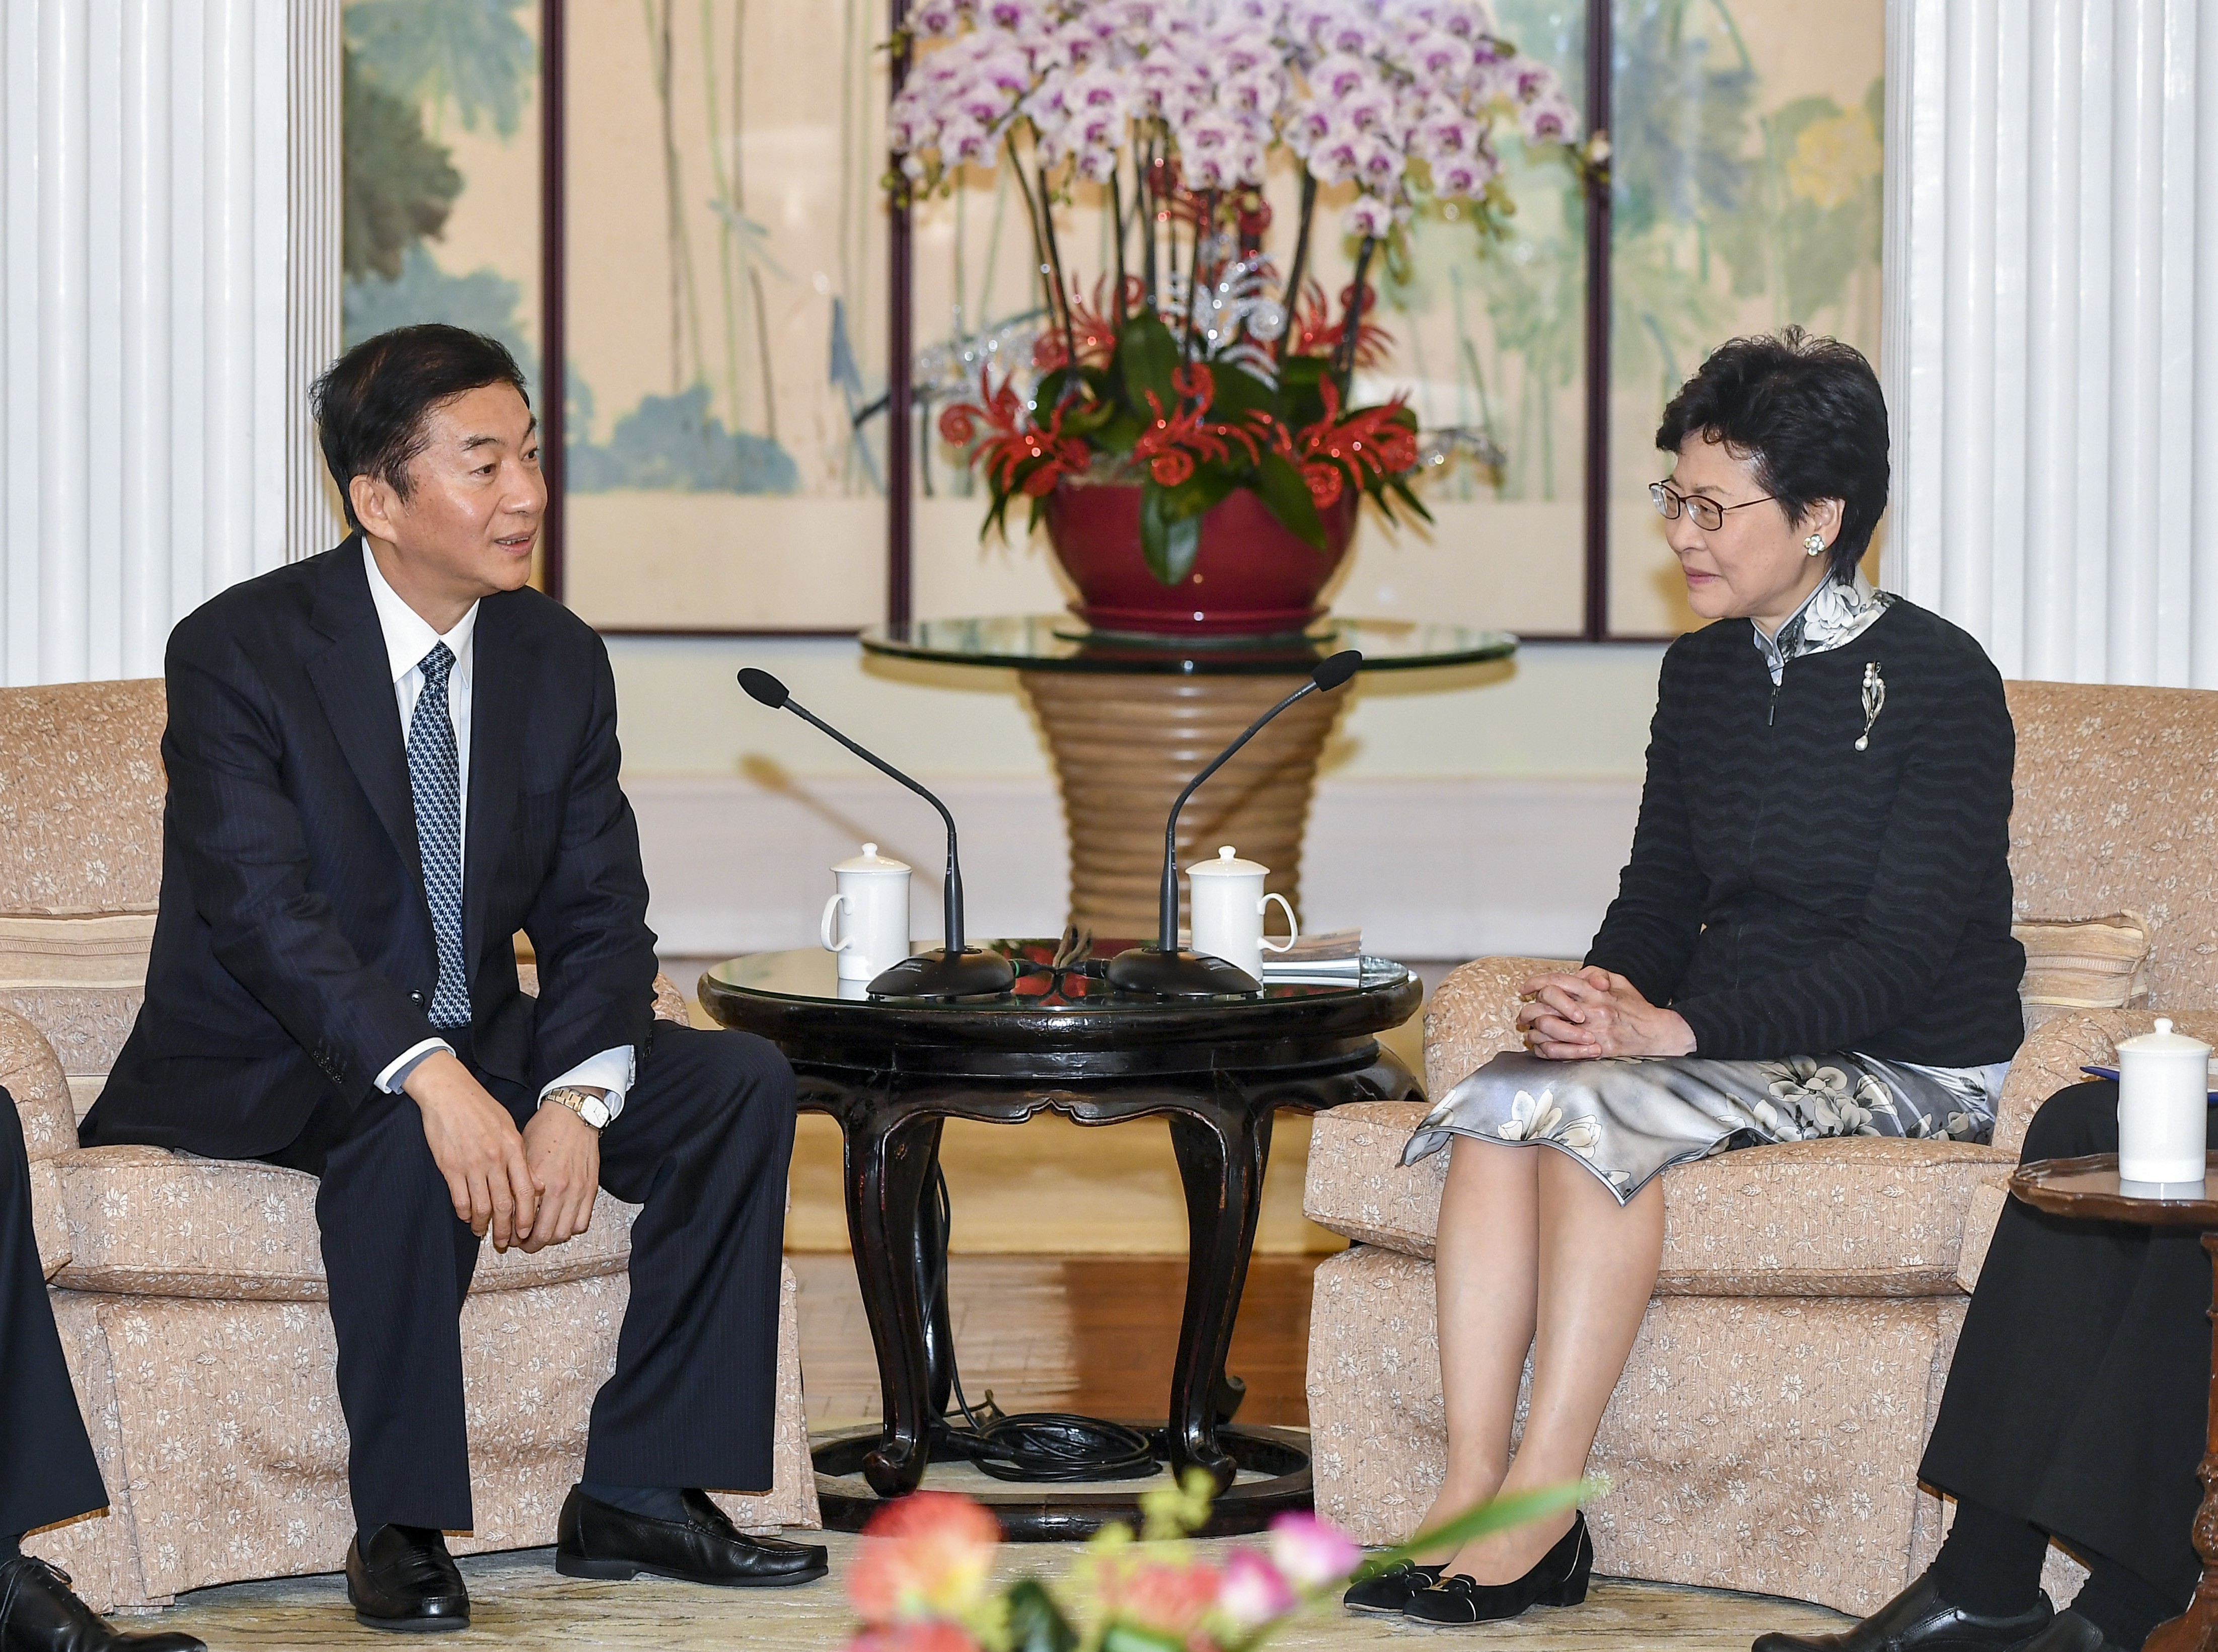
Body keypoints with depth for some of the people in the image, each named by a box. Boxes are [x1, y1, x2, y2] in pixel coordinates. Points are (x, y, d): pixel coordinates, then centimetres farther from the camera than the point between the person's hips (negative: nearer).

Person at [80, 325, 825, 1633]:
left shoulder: (559, 661, 3)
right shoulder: (241, 652, -15)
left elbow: (599, 918, 0)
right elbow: (263, 908, -26)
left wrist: (577, 1098, -22)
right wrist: (436, 1080, -41)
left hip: (479, 1043, 6)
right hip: (270, 1070, -6)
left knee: (744, 1081, -12)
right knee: (412, 1133, -38)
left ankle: (637, 1493, -9)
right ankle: (401, 1527, -26)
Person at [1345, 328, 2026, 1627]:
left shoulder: (1935, 681, -12)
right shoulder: (1704, 670, 11)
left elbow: (1902, 956, -18)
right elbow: (1663, 887, 15)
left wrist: (1673, 1029, -25)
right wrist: (1611, 991, -9)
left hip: (1911, 1069, -7)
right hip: (1727, 1036, 7)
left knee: (1597, 1110, -30)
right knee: (1497, 1104, -22)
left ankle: (1541, 1514, -27)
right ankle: (1473, 1486, -27)